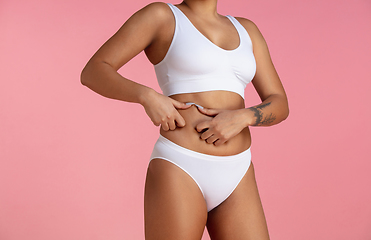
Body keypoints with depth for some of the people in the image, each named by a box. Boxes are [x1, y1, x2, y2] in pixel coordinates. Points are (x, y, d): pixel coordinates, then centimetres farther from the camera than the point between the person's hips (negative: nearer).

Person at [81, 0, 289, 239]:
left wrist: (241, 117, -12)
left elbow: (279, 105, 10)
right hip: (178, 174, -5)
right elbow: (92, 73, -3)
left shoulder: (246, 30, 17)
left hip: (234, 180, 5)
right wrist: (147, 96, -19)